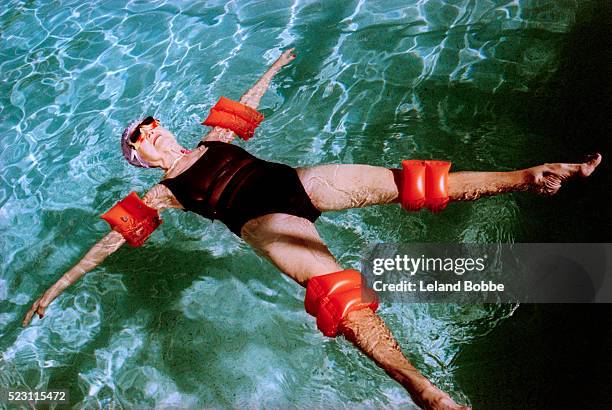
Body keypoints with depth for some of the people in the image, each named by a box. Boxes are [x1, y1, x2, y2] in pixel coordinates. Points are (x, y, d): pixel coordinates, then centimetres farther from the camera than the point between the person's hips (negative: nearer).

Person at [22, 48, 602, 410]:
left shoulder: (212, 141, 30)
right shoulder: (162, 194, 15)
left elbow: (245, 103, 43)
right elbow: (112, 239, 14)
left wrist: (274, 67, 56)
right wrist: (55, 289, 13)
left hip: (296, 182, 6)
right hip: (262, 220, -6)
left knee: (405, 182, -12)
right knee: (330, 283, -36)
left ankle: (529, 177, -15)